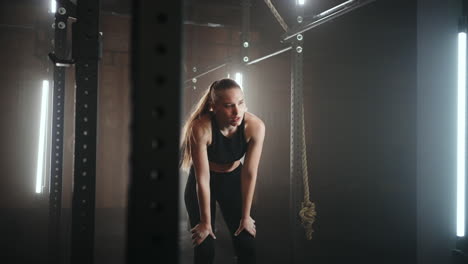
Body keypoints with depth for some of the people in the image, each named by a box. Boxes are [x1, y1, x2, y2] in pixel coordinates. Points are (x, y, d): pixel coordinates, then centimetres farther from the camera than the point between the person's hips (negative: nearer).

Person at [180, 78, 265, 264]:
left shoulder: (255, 126, -26)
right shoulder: (201, 128, -32)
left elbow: (249, 174, -18)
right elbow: (202, 180, -25)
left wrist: (246, 216, -10)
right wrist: (206, 222, -16)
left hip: (233, 179, 2)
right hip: (201, 185, -2)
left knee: (247, 246, 1)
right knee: (204, 249, -2)